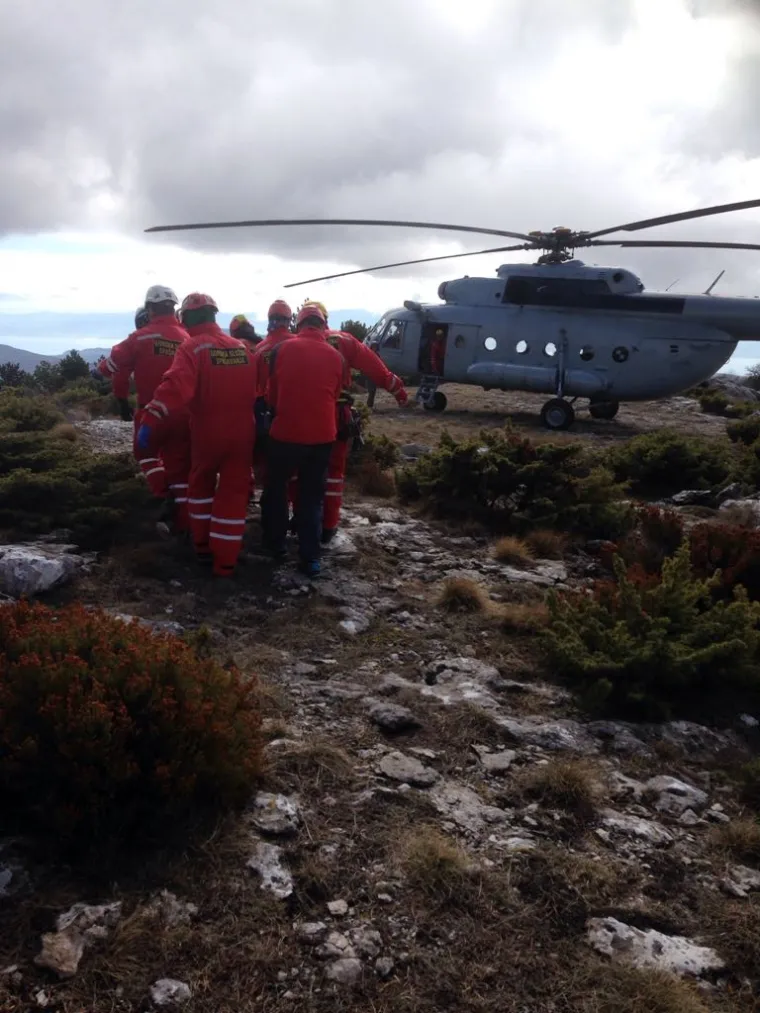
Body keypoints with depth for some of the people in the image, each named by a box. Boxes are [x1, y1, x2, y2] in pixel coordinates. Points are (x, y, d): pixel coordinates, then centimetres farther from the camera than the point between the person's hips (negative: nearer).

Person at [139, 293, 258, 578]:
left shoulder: (192, 348, -11)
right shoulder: (243, 347, 6)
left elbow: (176, 386, -27)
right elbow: (255, 390, 14)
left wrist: (152, 420, -32)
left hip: (208, 432, -3)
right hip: (242, 432, 3)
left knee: (201, 484, 21)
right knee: (233, 493, 8)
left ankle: (203, 547, 29)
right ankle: (225, 562, 9)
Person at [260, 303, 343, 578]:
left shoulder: (282, 349, -4)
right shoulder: (336, 357, 1)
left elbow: (271, 393, 5)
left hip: (285, 432, -1)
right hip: (321, 436, 2)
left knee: (276, 488, 19)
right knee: (312, 496, 10)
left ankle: (275, 543, 29)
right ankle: (311, 557, 8)